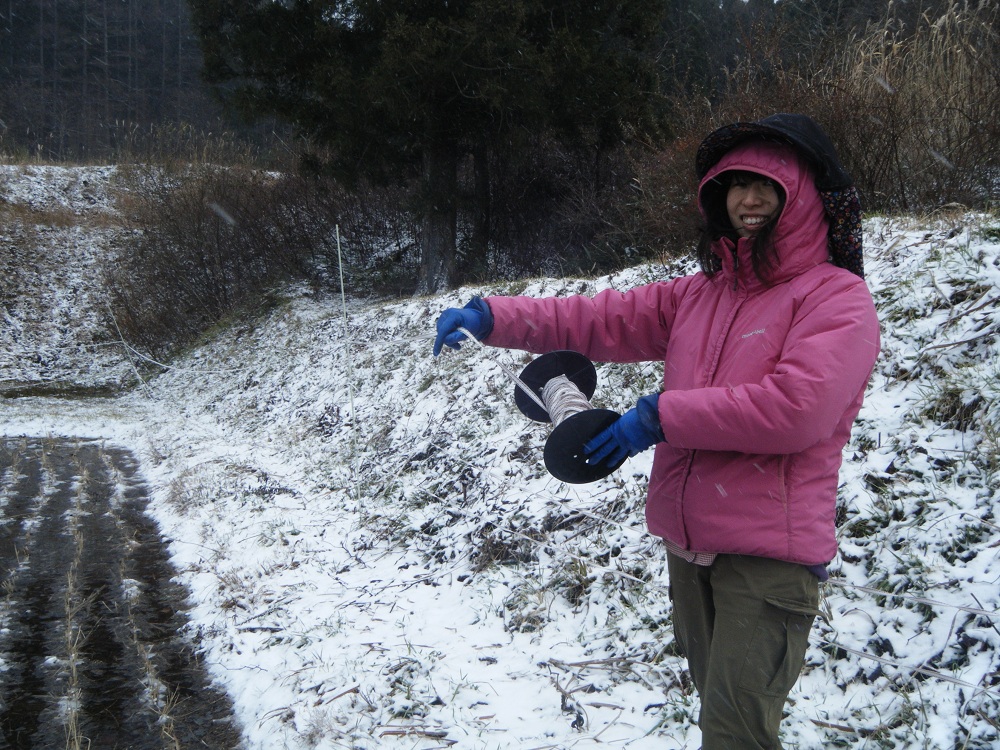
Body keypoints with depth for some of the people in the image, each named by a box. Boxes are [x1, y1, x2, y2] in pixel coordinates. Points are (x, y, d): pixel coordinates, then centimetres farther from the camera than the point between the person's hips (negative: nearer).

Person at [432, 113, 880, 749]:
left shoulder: (838, 298, -8)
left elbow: (795, 408, -23)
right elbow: (602, 319, 9)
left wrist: (660, 416, -16)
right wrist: (491, 318, -3)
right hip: (689, 542, 7)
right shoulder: (699, 294, 14)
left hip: (771, 553, -7)